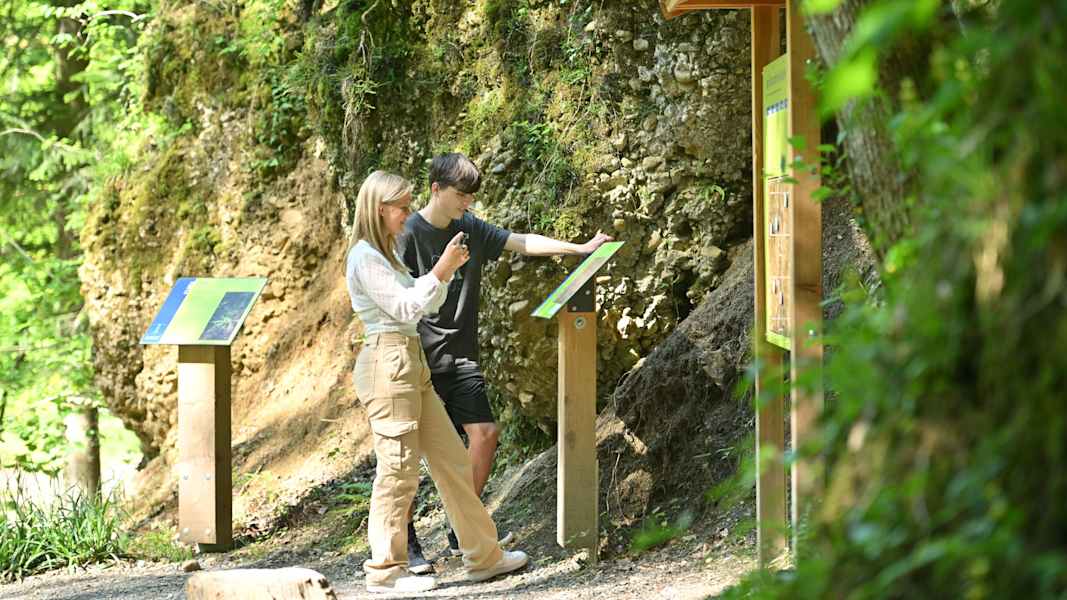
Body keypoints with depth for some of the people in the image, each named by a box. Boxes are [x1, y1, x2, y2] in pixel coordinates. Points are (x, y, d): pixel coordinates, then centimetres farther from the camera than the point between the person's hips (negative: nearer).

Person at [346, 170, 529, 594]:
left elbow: (428, 303, 23)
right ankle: (385, 570, 2)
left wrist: (449, 270, 8)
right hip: (388, 363, -10)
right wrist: (440, 269, -13)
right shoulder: (364, 258, -11)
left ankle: (483, 556, 17)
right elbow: (406, 308, -15)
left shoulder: (384, 254, 19)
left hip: (412, 364, 10)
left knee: (452, 460, 11)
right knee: (398, 468, -6)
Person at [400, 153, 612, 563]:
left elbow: (523, 242, 10)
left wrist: (582, 248, 3)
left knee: (484, 433, 0)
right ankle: (404, 543, 5)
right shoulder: (409, 234, -11)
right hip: (419, 359, -7)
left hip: (459, 358, 7)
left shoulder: (470, 229, 9)